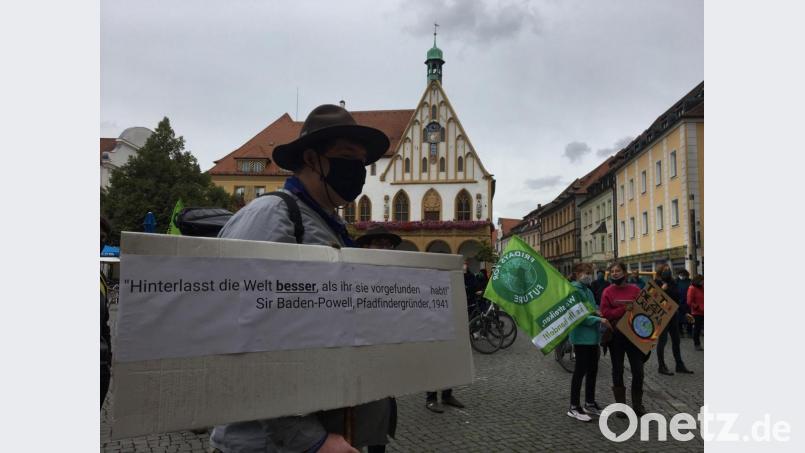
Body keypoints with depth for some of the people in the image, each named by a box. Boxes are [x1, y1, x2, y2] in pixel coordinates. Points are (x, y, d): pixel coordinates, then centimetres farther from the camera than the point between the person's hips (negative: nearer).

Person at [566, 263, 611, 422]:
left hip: (592, 337, 9)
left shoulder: (588, 291, 15)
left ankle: (590, 403, 27)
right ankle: (574, 407, 6)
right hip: (581, 337, -9)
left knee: (592, 370, 14)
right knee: (580, 371, -3)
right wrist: (599, 320, -23)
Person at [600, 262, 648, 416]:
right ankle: (621, 405, 18)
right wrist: (624, 310, -21)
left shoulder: (635, 290, 1)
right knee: (618, 370, 7)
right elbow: (605, 313, -10)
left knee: (638, 370, 5)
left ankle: (637, 405, 20)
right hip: (615, 335, -1)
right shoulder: (607, 292, -2)